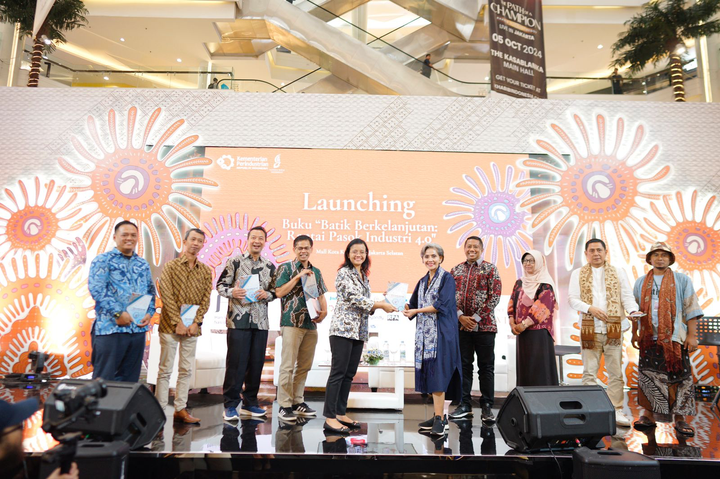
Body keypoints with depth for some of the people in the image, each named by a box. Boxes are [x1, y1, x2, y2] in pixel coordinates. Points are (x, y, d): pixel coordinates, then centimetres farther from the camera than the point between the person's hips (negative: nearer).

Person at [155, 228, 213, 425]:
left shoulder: (206, 271, 8)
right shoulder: (171, 266, -2)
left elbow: (205, 300, 4)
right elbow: (166, 295, -9)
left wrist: (196, 322, -8)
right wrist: (177, 322, -15)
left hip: (192, 327, 4)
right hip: (170, 325, -3)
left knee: (186, 370, 8)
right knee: (165, 369, 1)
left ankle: (180, 409, 17)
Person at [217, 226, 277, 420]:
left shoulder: (270, 267, 11)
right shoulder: (235, 262, 0)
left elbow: (275, 292, 16)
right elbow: (220, 285, 1)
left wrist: (266, 294, -5)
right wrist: (232, 292, -19)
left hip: (261, 322, 4)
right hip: (238, 320, -4)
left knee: (256, 364, 9)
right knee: (236, 363, -2)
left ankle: (249, 403, 23)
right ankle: (230, 405, 11)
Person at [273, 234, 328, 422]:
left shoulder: (316, 272, 16)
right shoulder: (286, 268, 0)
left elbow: (321, 294, 19)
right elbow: (279, 292, -9)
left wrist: (324, 311, 1)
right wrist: (298, 276, -14)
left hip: (311, 324, 6)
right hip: (292, 322, -5)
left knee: (304, 366, 10)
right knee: (288, 366, -4)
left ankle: (298, 402, 21)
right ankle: (284, 406, 3)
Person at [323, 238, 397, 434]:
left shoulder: (364, 276, 19)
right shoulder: (344, 273, -6)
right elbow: (354, 298, -15)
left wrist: (380, 305, 4)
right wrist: (380, 304, -12)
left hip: (359, 331, 8)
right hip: (343, 328, -8)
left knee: (349, 374, 10)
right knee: (338, 372, -7)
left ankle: (341, 413, 18)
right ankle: (330, 418, -3)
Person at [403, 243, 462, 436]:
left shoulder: (447, 278, -4)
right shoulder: (422, 282, 17)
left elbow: (442, 305, -15)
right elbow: (413, 305, 15)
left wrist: (416, 311, -14)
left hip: (441, 333, -7)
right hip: (425, 335, 7)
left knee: (438, 374, -10)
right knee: (430, 374, 8)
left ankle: (439, 419, -5)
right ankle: (439, 415, 17)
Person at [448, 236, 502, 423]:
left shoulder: (490, 269, 1)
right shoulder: (455, 270, 10)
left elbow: (495, 296, -7)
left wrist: (477, 318, -12)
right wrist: (460, 316, -9)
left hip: (484, 325, -3)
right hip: (461, 325, 3)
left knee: (486, 367, 5)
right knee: (464, 365, 8)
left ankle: (487, 406, 16)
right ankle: (464, 405, 18)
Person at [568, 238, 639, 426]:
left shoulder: (618, 272, 13)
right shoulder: (578, 274, 10)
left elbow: (627, 296, 6)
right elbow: (572, 299, 3)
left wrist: (633, 311, -13)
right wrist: (590, 308, -13)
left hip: (613, 328, 1)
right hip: (589, 328, -1)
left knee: (615, 372, 2)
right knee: (589, 372, 1)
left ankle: (616, 411, 12)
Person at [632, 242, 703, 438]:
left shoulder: (682, 280, 5)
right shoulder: (641, 282, 12)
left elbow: (691, 309, 2)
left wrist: (692, 335, -4)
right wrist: (634, 333, 11)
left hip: (675, 338, -2)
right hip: (649, 339, 2)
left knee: (679, 377, -1)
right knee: (648, 376, 4)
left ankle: (680, 419, 9)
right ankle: (648, 415, 13)